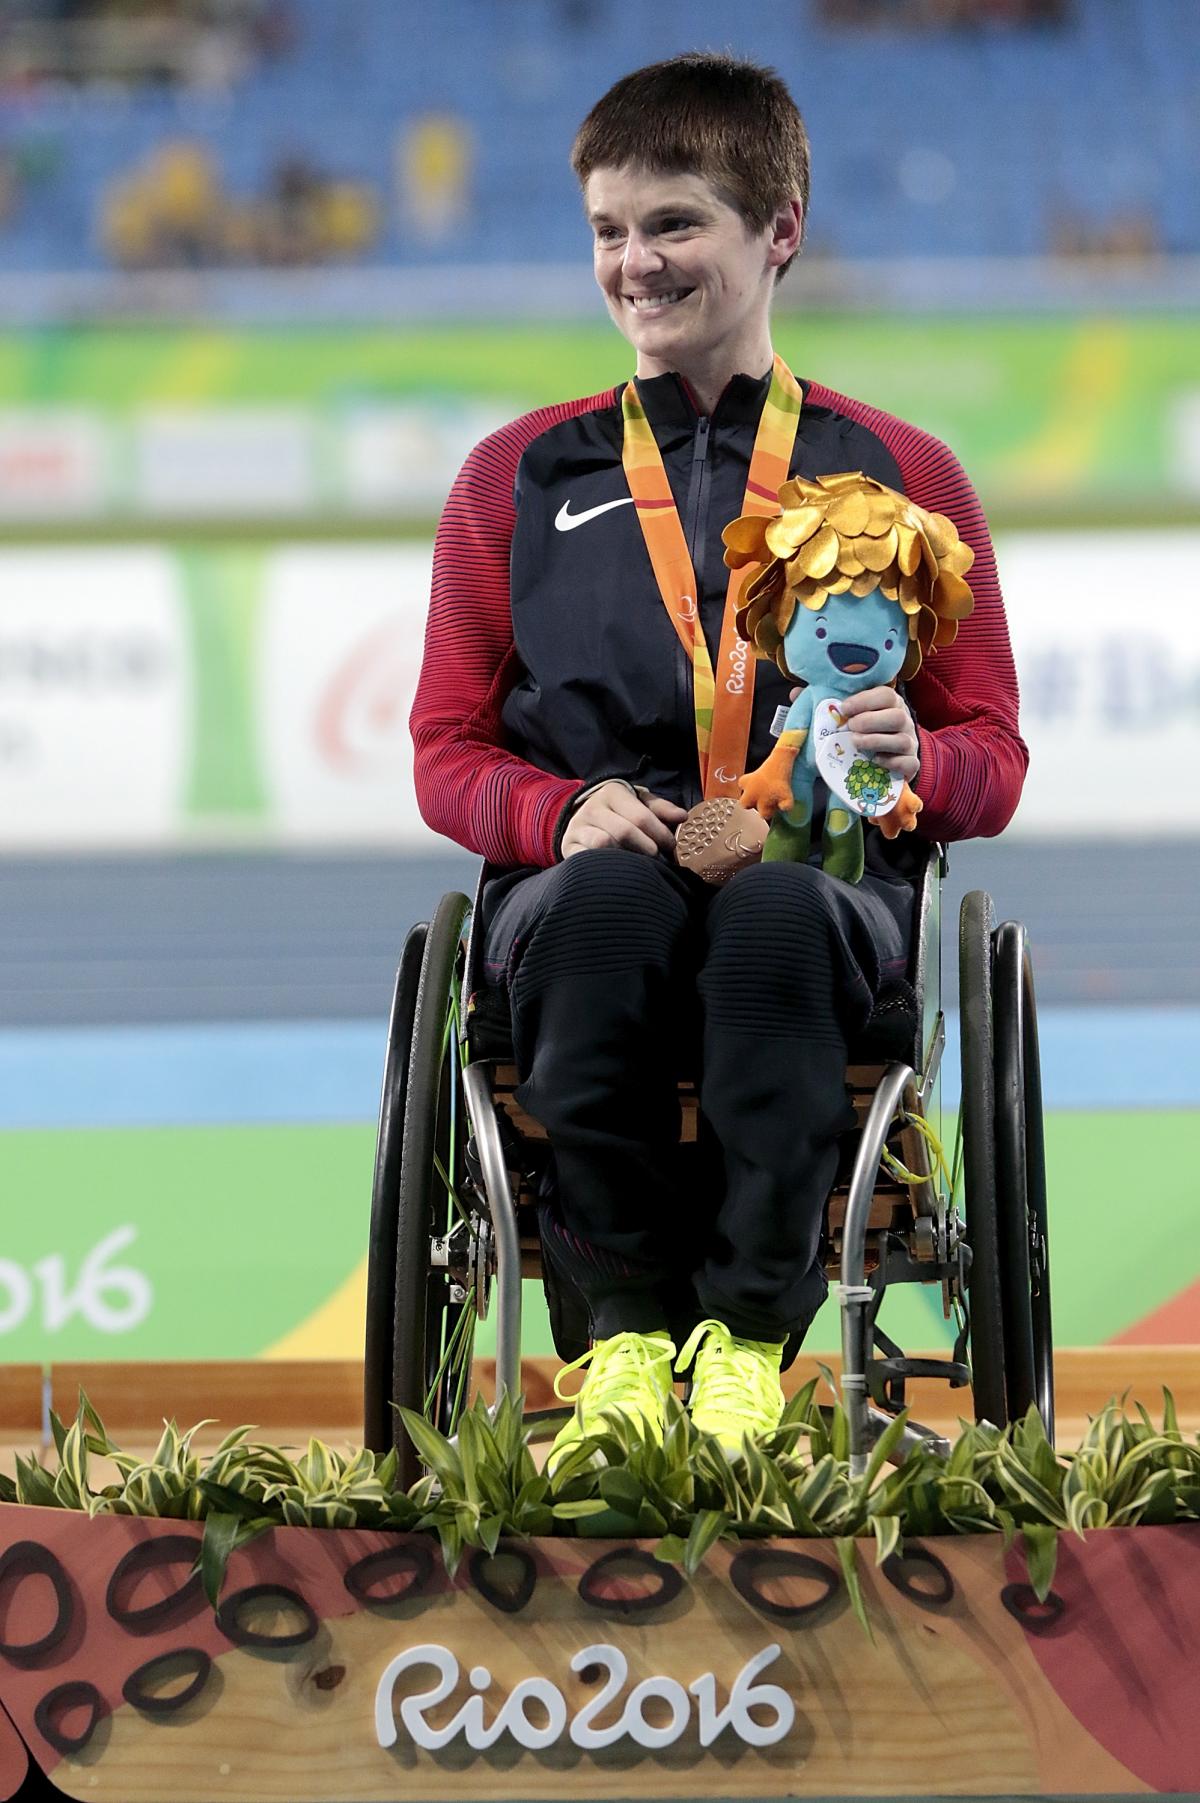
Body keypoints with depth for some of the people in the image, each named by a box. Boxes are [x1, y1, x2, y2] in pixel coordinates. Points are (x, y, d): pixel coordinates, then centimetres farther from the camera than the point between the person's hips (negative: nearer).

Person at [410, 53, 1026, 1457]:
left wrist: (911, 758, -13)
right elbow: (448, 750, 14)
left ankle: (750, 1333, -31)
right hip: (584, 875, 1)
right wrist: (566, 813, -9)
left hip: (825, 880, -1)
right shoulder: (517, 480, 17)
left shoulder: (898, 477, 15)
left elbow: (992, 761, 13)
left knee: (774, 911, -39)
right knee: (610, 893, -38)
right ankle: (627, 1326, -28)